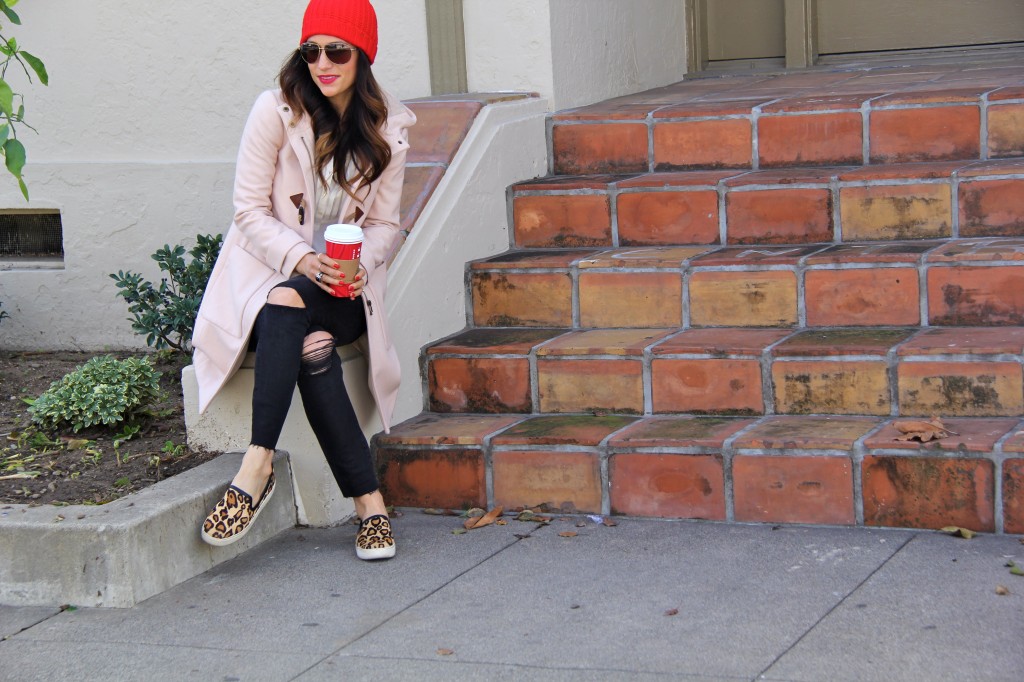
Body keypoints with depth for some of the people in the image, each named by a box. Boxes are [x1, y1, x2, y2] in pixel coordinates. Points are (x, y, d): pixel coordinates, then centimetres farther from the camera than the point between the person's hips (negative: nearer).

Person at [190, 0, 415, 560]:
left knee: (288, 307, -35)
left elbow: (384, 224, 8)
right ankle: (368, 502, -35)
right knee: (311, 349, -35)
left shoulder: (388, 127, 4)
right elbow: (250, 211, -5)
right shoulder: (277, 110, -4)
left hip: (342, 287, 1)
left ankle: (258, 466, -35)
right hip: (268, 270, -1)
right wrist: (304, 260, -21)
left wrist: (360, 265, -14)